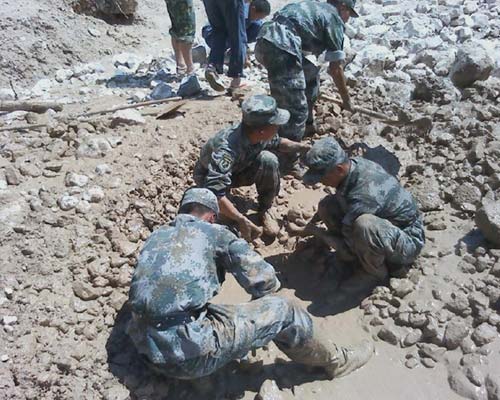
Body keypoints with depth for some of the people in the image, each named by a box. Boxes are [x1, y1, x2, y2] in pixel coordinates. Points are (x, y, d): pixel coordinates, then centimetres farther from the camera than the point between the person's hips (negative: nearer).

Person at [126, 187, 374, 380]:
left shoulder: (155, 237, 17)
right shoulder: (213, 232, 1)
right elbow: (264, 281, 0)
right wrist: (256, 306, 23)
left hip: (146, 349, 7)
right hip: (189, 352, -7)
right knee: (281, 311, 5)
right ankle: (336, 361, 26)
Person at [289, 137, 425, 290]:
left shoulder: (363, 197, -36)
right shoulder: (354, 164, -11)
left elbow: (348, 249, -24)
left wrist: (314, 231, -13)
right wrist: (313, 220, 2)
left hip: (408, 241, -8)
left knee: (363, 224, -41)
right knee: (327, 205, -6)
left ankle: (376, 273, -12)